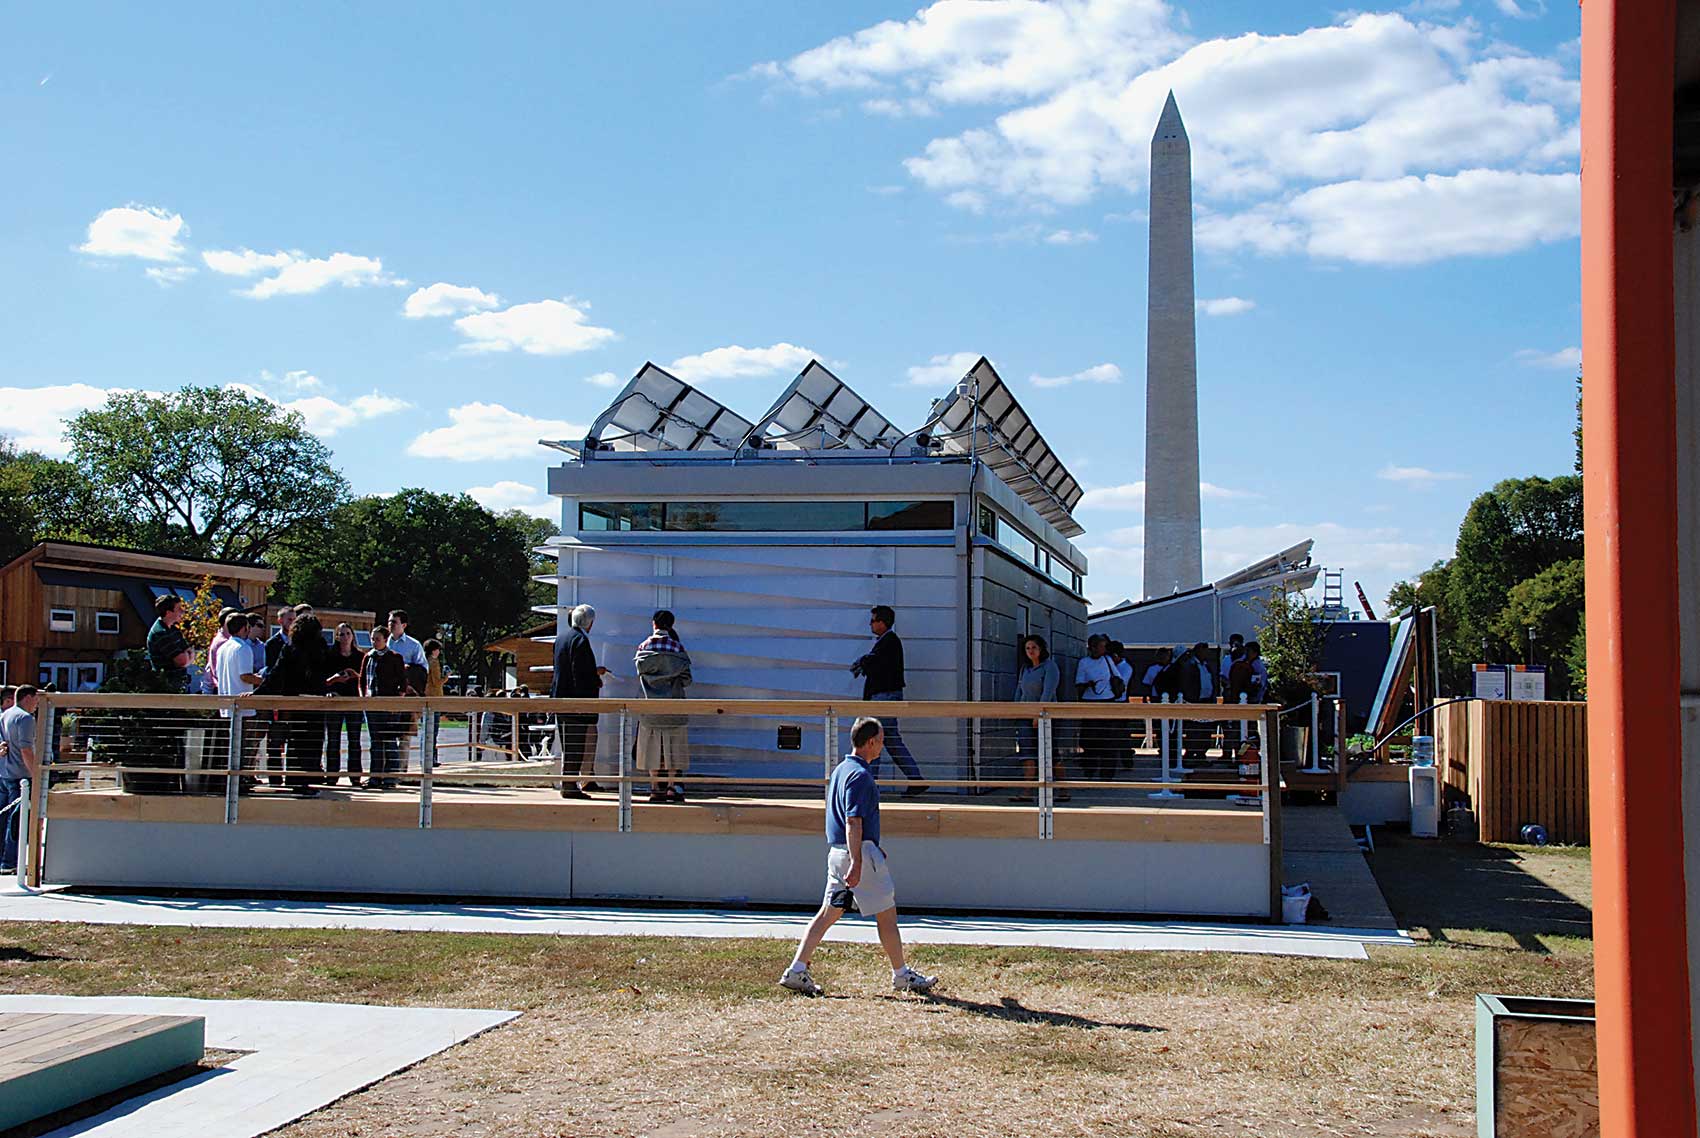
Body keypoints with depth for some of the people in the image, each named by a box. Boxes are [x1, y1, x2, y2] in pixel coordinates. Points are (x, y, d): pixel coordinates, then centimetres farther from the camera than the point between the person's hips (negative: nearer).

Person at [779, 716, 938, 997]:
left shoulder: (840, 770, 16)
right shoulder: (860, 774, -15)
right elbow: (853, 822, -23)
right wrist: (856, 863, -27)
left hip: (837, 851, 9)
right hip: (860, 852, -9)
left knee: (828, 913, 8)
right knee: (887, 914, 3)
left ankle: (796, 971, 2)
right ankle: (902, 976, 13)